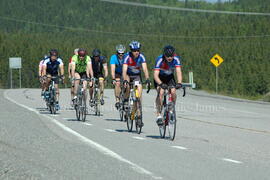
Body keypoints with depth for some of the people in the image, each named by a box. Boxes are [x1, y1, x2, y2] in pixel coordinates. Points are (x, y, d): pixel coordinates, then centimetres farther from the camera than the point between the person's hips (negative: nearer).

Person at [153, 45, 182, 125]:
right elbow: (155, 75, -37)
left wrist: (179, 83, -50)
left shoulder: (176, 59, -25)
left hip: (170, 77, 3)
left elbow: (178, 72, -33)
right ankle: (158, 114, -22)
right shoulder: (160, 60, -32)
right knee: (160, 92, -27)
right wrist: (161, 84, -54)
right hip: (159, 78, -3)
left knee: (173, 92, -21)